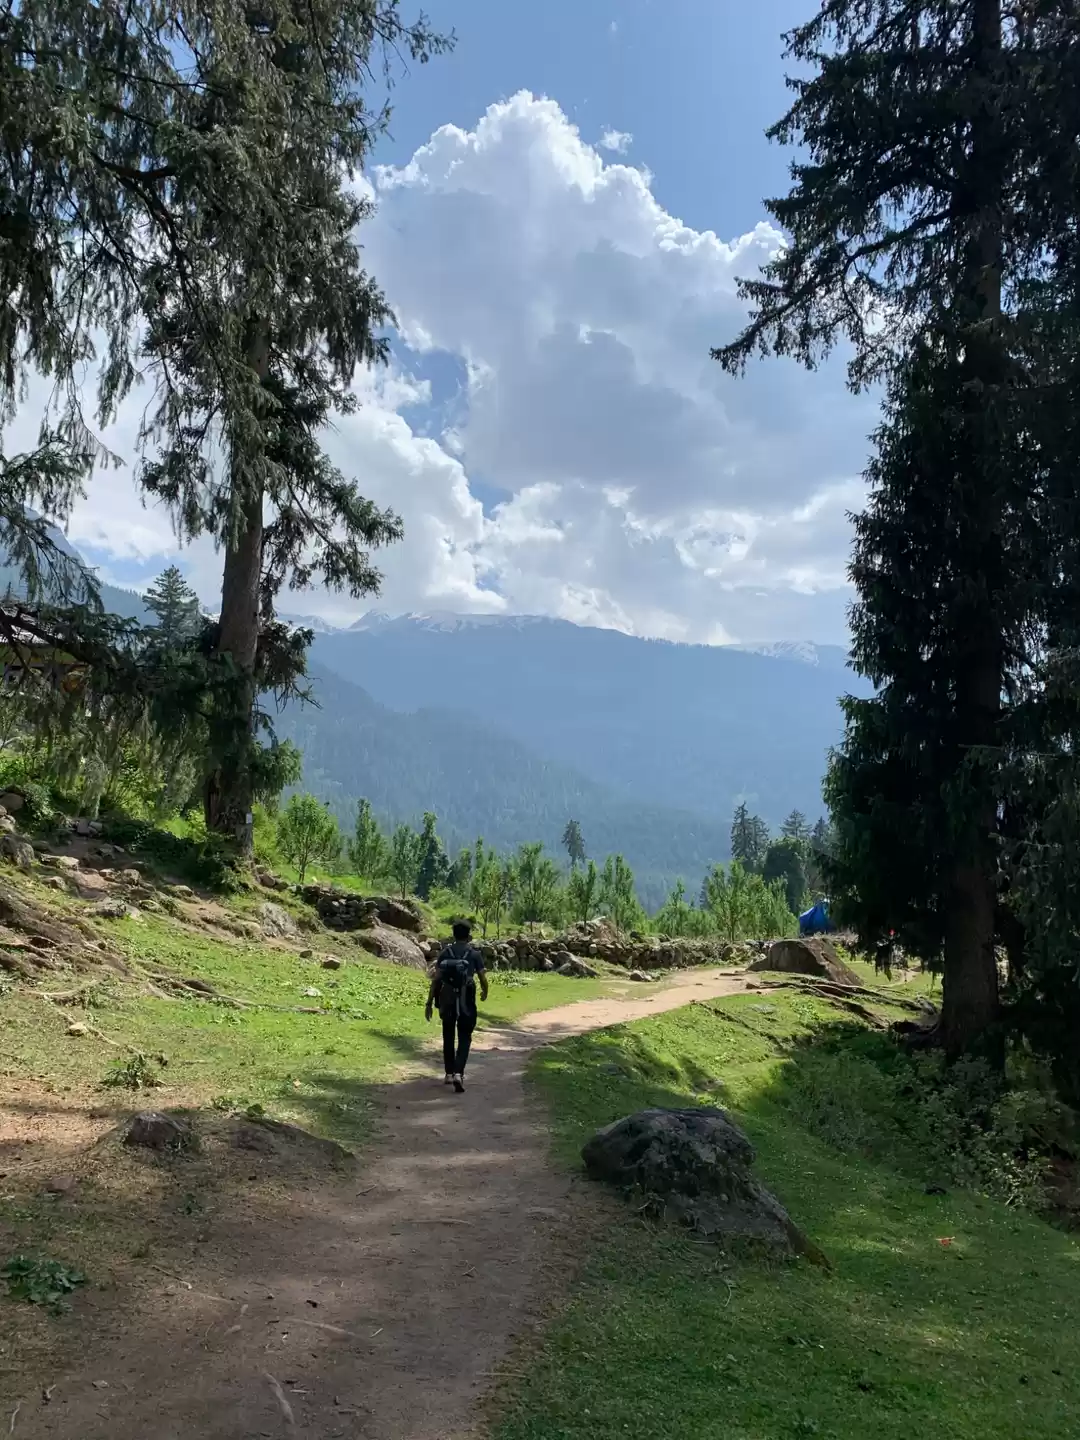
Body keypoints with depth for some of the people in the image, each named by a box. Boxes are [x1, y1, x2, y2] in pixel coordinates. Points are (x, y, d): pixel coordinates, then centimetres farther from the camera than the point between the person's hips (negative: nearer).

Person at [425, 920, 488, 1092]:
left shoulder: (445, 954, 2)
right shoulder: (474, 954, -3)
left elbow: (436, 979, -2)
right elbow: (483, 978, 0)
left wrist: (429, 1003, 2)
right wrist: (484, 992, 21)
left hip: (447, 1002, 2)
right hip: (466, 1002, -2)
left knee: (448, 1038, 17)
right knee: (464, 1039, 4)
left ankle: (449, 1073, 24)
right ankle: (458, 1073, -13)